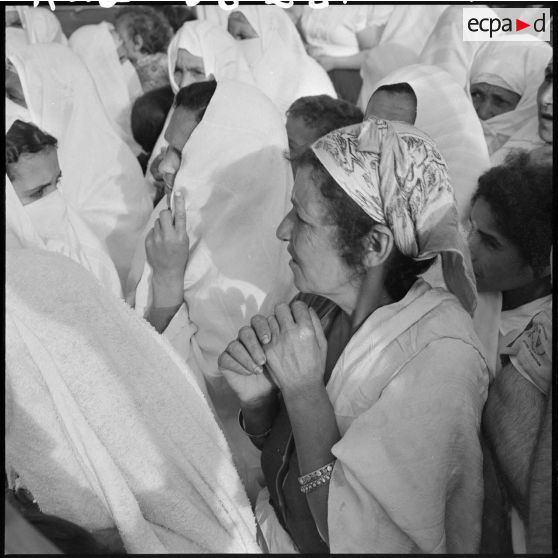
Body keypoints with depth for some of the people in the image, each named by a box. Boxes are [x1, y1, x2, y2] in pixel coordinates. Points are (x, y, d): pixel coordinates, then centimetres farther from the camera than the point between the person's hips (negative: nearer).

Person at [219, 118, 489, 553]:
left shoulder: (439, 360, -25)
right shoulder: (324, 303, -7)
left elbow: (359, 539, -23)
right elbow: (274, 446, 5)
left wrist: (304, 392, -26)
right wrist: (258, 399, -14)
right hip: (273, 528, 5)